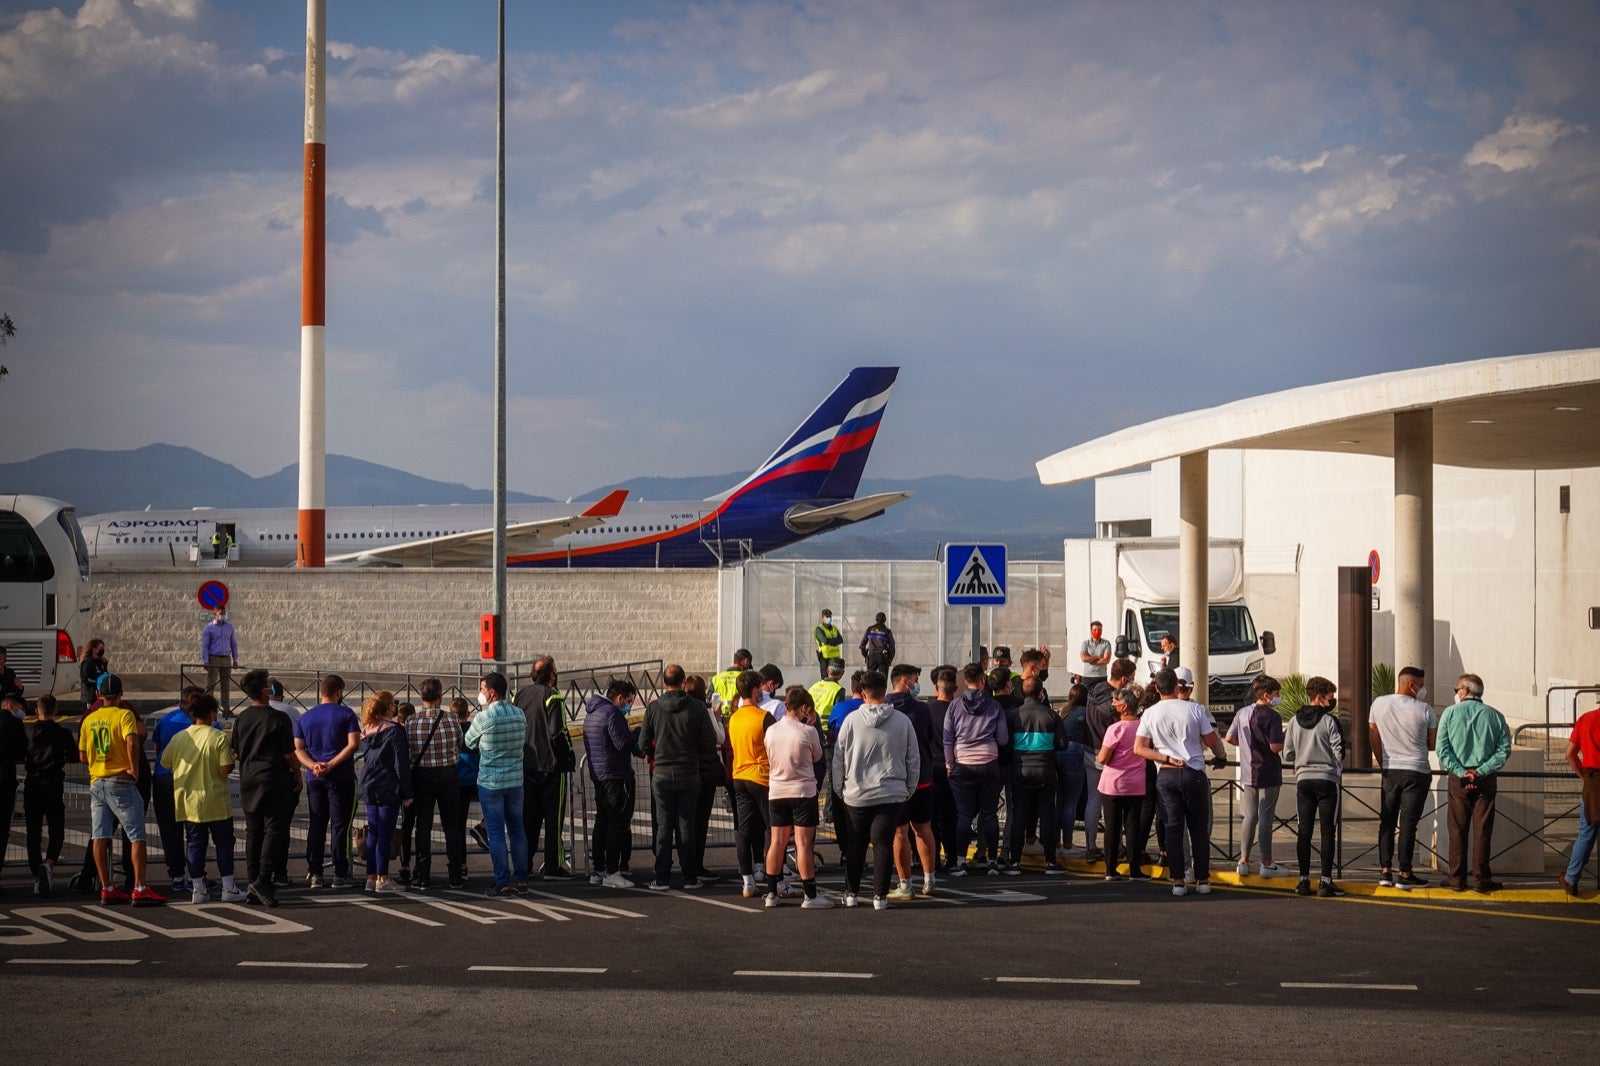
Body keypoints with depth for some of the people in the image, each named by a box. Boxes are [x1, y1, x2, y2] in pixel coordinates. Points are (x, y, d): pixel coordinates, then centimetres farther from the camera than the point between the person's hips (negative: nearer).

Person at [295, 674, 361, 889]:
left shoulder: (305, 718, 12)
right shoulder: (345, 714, -3)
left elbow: (297, 748, 4)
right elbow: (353, 743, -14)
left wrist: (313, 765, -8)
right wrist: (331, 764, -15)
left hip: (315, 780, 4)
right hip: (341, 778, -4)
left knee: (316, 825, 9)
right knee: (341, 825, -1)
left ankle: (314, 873, 7)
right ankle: (340, 875, -3)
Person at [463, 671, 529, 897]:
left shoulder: (484, 718, -15)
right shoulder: (519, 714, 1)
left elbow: (468, 743, 1)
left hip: (490, 783, -5)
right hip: (515, 780, 5)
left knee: (496, 833, 0)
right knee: (517, 830, 13)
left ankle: (503, 883, 0)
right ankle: (521, 879, 17)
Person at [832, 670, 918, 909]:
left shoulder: (851, 720, -5)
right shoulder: (902, 721, -2)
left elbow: (838, 759, 1)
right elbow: (913, 760, 5)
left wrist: (839, 788, 12)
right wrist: (909, 789, 16)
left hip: (856, 794, 0)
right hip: (891, 795, 0)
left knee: (855, 845, 12)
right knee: (883, 844, 4)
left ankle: (851, 892, 17)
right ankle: (880, 895, 2)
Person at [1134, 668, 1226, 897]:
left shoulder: (1150, 714, 1)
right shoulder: (1195, 710, -4)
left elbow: (1139, 748, -4)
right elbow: (1212, 741, 1)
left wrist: (1166, 759, -6)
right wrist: (1221, 757, 20)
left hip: (1166, 775, 1)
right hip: (1194, 773, -1)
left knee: (1173, 829, 4)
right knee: (1199, 829, 7)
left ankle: (1178, 881, 1)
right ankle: (1203, 880, 8)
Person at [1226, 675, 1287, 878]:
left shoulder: (1242, 713, 7)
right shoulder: (1272, 716, -14)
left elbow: (1229, 738, 12)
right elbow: (1276, 746, -20)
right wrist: (1287, 741, -2)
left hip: (1247, 775, 6)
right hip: (1268, 775, -6)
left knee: (1250, 817, 13)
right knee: (1265, 819, -2)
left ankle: (1243, 861, 13)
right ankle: (1266, 864, 1)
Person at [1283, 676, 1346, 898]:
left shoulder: (1294, 721, 5)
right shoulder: (1330, 720, -9)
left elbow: (1288, 753, 6)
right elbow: (1339, 751, -10)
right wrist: (1338, 769, 10)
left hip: (1303, 778, 4)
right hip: (1327, 779, -4)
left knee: (1304, 830, 7)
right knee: (1327, 830, -2)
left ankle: (1304, 880, 7)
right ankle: (1325, 882, -4)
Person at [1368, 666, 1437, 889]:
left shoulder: (1379, 704, 0)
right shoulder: (1425, 710, -9)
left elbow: (1373, 738, 7)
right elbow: (1433, 744, -1)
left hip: (1390, 770, 3)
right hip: (1417, 771, -3)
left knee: (1387, 822, 10)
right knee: (1408, 823, -1)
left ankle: (1385, 871, 8)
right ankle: (1405, 874, 2)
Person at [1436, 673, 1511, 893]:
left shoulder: (1450, 713, 0)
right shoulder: (1495, 716, 3)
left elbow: (1442, 750, -7)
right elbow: (1504, 749, -3)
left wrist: (1461, 772, -8)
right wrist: (1481, 771, -7)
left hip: (1458, 779, -1)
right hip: (1486, 780, 1)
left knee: (1458, 830, 5)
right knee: (1482, 831, 4)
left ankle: (1457, 879, 6)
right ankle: (1481, 879, 4)